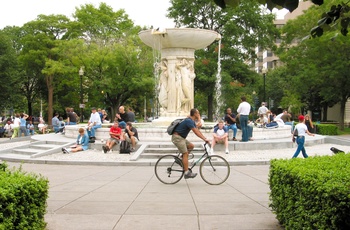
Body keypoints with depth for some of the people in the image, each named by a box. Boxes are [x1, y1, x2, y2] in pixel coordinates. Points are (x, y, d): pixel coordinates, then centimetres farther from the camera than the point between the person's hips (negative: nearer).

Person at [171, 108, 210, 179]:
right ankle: (187, 173, -13)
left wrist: (205, 138, 5)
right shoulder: (189, 121, -18)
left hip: (181, 137, 10)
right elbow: (196, 132, -24)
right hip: (177, 137, -10)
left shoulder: (192, 121, 13)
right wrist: (204, 139, -24)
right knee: (185, 154, -12)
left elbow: (198, 131, 14)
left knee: (191, 146, 7)